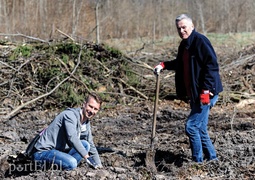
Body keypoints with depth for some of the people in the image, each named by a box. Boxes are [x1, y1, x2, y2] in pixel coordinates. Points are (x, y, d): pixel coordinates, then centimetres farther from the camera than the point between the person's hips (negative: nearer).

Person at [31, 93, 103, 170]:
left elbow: (91, 146, 22)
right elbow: (72, 138, -30)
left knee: (85, 145, -2)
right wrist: (86, 156, -33)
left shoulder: (86, 124, 11)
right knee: (72, 163, -30)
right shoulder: (70, 115, -16)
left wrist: (98, 164, 17)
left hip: (58, 152, 9)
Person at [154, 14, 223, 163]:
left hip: (206, 94, -9)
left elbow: (212, 65, -21)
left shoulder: (200, 41, -15)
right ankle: (211, 157, 26)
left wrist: (206, 90, -24)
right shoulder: (184, 45, 14)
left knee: (191, 126, -9)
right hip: (194, 94, 9)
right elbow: (180, 64, 32)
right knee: (200, 128, 14)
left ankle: (198, 161, 1)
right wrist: (164, 65, 15)